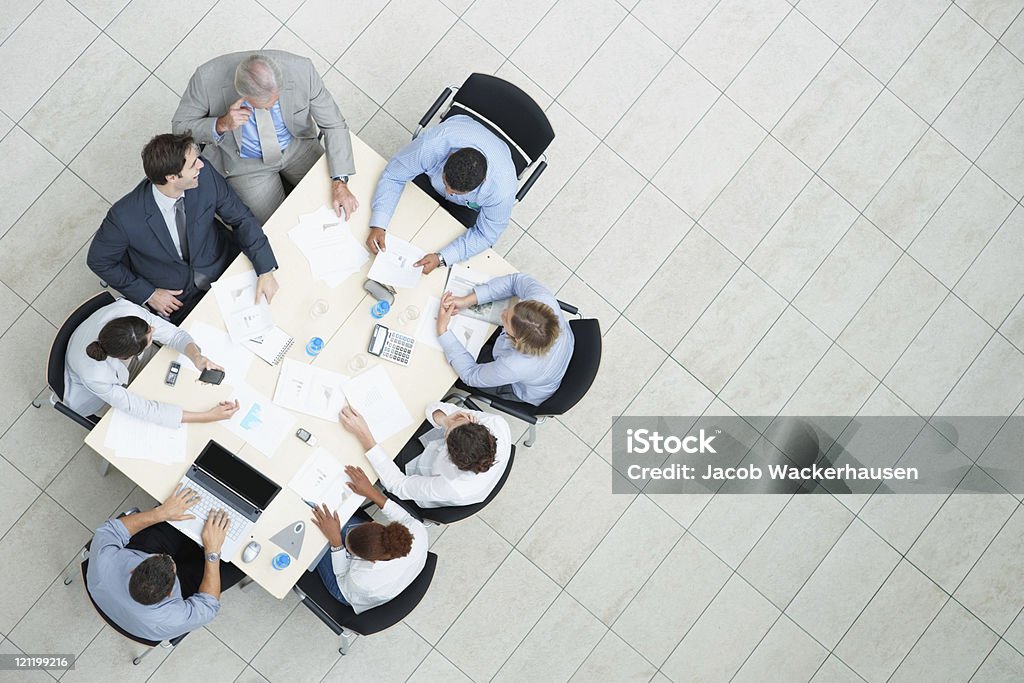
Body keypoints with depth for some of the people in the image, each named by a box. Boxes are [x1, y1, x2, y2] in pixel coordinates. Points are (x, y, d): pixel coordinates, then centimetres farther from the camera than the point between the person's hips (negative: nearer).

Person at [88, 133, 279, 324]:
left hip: (223, 267, 3)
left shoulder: (206, 176, -21)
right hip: (175, 299, -3)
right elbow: (99, 261, -9)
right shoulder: (125, 216, -28)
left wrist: (266, 271, -16)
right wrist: (148, 294, -10)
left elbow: (241, 218, -7)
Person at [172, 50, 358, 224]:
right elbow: (180, 127, -15)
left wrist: (339, 183, -27)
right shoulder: (207, 78, -31)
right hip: (245, 162, -2)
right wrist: (222, 125, -35)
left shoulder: (302, 70, -29)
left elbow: (334, 124, -17)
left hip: (297, 145, 2)